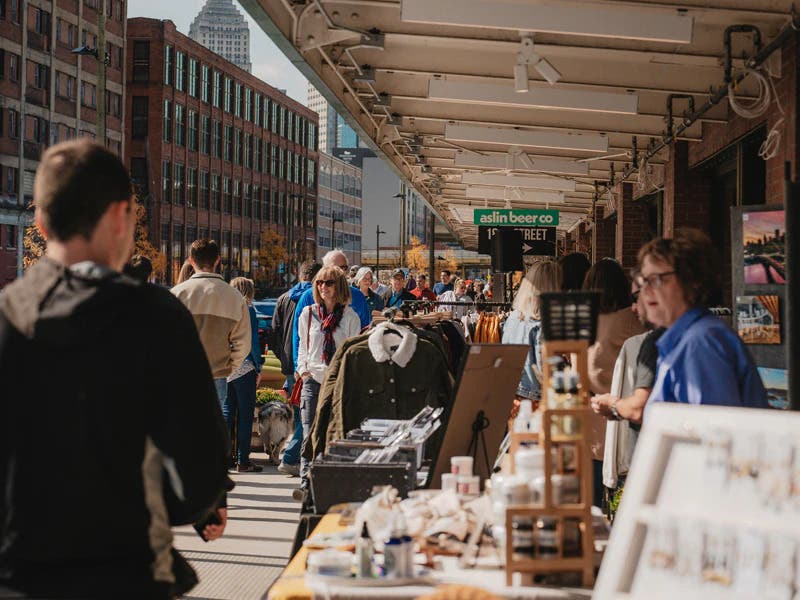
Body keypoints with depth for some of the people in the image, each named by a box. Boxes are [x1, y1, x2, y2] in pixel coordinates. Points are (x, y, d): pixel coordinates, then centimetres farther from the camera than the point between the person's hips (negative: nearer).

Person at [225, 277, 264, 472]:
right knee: (245, 413, 0)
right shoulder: (247, 310, -7)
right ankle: (243, 461, 1)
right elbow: (253, 341, -9)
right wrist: (258, 368, -3)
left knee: (226, 411, 11)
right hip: (244, 367, -5)